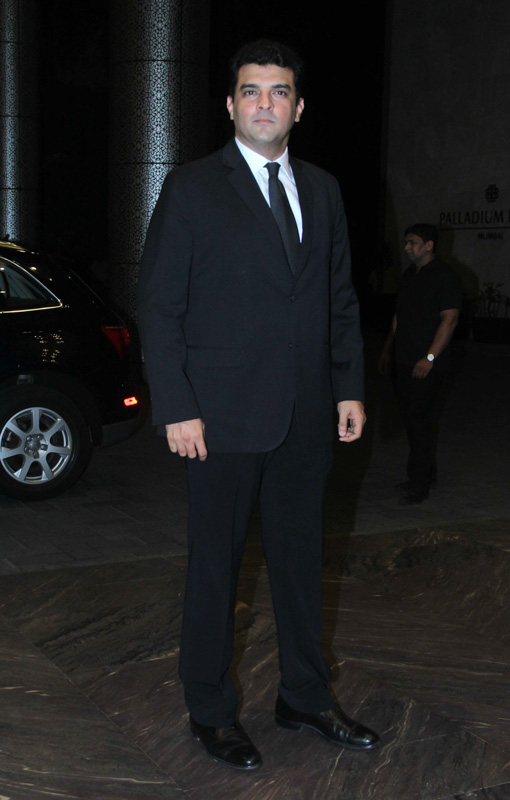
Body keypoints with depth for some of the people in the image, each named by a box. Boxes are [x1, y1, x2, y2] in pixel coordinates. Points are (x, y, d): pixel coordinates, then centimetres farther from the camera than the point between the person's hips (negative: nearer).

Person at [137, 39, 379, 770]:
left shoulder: (322, 191, 11)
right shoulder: (192, 188, -4)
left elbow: (341, 298, 14)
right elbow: (159, 306, -7)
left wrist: (349, 387, 6)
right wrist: (177, 409, -12)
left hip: (305, 414, 5)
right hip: (224, 414, -4)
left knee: (301, 557, 15)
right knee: (216, 564, 7)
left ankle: (305, 696, 31)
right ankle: (211, 710, 23)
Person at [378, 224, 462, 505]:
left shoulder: (444, 276, -9)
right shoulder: (408, 276, 15)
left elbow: (449, 319, -16)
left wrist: (430, 358, -22)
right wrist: (387, 350, 20)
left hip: (428, 365, -8)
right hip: (404, 361, 8)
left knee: (422, 421, -7)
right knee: (411, 418, 12)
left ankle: (419, 485, -1)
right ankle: (427, 472, 25)